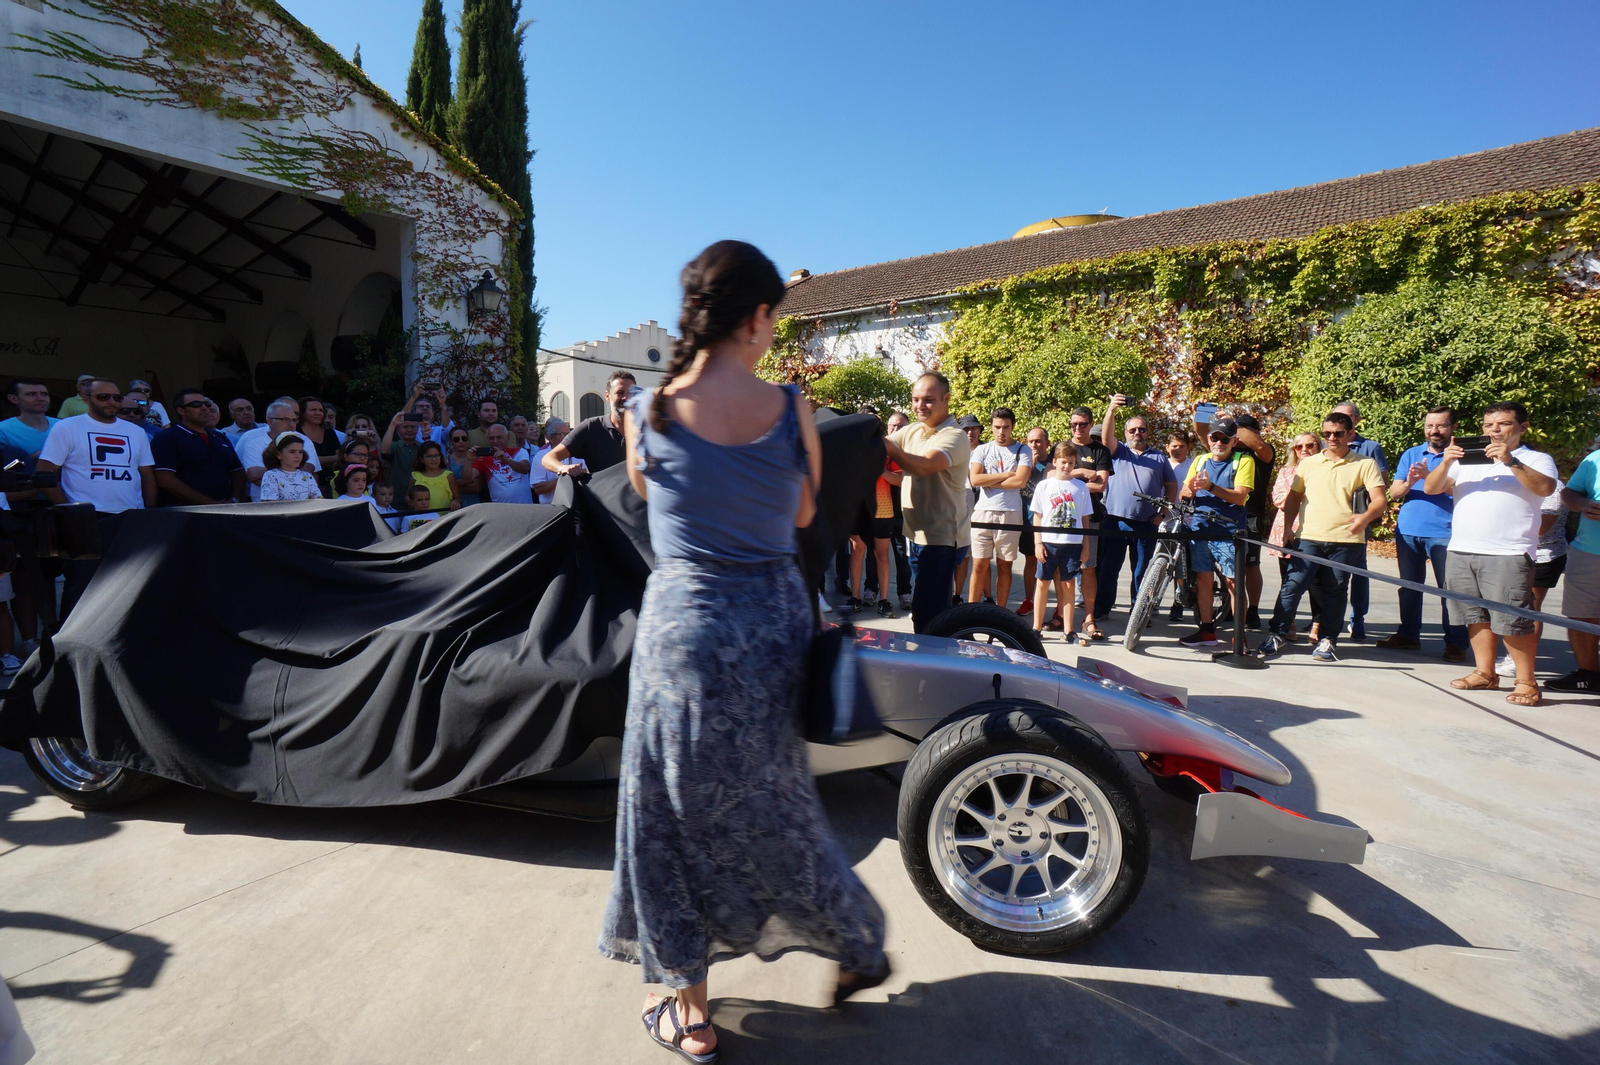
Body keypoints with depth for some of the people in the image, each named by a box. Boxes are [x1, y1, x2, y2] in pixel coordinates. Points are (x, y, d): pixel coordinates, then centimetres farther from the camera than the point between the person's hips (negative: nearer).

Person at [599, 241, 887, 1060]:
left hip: (684, 623, -2)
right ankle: (857, 947, 40)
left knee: (678, 812, 14)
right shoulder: (791, 409, -6)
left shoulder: (647, 411, -7)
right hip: (773, 616, 2)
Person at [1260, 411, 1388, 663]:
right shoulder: (1308, 463, 11)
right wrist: (1288, 527, 5)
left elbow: (1379, 499, -5)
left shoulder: (1365, 464, 4)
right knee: (1293, 585, -4)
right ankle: (1277, 635, 3)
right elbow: (1294, 497, 17)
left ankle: (1327, 640, 17)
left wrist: (1366, 517, -26)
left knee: (1335, 591, 7)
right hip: (1308, 538, 1)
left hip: (1346, 539, -1)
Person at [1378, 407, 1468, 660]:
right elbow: (1394, 492, 6)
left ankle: (1456, 642, 3)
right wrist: (1409, 483, -15)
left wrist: (1429, 476, -25)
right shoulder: (1411, 454, 13)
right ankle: (1408, 635, 22)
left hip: (1443, 532, -4)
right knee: (1409, 586, 12)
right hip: (1408, 531, 4)